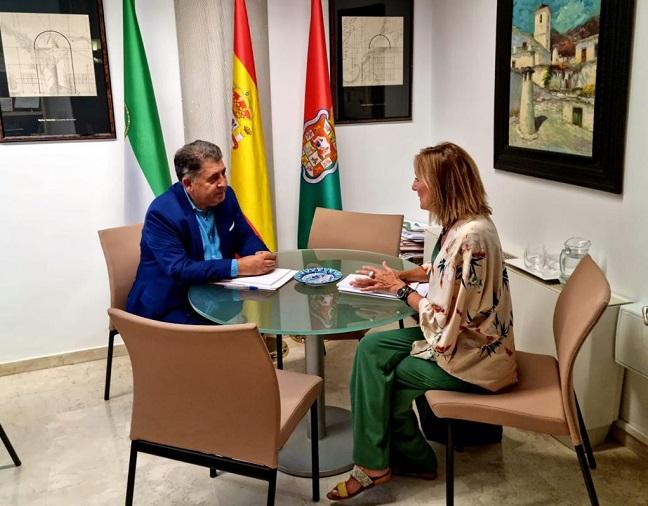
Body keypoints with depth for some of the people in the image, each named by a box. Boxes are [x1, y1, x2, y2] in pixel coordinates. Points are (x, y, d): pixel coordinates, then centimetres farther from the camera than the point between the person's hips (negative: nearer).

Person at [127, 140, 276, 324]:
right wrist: (238, 267, -30)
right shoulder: (162, 213, -18)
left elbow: (246, 238, 11)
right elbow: (178, 270, -26)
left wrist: (262, 258, -13)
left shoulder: (225, 196, 1)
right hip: (169, 308, -6)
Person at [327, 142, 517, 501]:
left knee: (382, 375, -1)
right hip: (461, 337, 9)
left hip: (472, 358, -9)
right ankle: (378, 461, 11)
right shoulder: (463, 224, 3)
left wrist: (400, 289, -10)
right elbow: (441, 273, 19)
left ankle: (377, 463, 21)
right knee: (371, 348, 4)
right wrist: (397, 276, 5)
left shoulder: (469, 236, -28)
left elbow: (443, 318, -26)